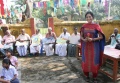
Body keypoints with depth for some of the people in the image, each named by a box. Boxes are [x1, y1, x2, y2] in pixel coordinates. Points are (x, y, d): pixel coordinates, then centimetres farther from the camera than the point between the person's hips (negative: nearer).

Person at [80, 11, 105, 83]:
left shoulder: (96, 26, -6)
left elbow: (101, 37, -6)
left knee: (94, 61, 4)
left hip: (94, 46, -2)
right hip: (86, 46, 3)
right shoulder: (84, 26, 2)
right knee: (86, 61, 9)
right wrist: (84, 39, -12)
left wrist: (93, 39, -18)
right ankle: (87, 76, 26)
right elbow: (81, 36, 9)